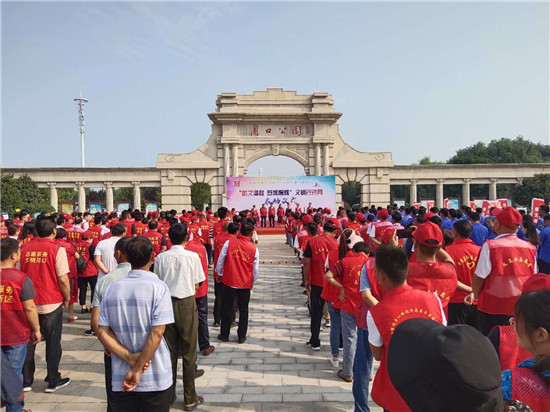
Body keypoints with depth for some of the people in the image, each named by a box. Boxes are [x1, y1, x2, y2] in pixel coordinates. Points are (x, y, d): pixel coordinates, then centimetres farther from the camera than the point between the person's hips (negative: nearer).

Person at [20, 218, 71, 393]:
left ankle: (26, 381, 26)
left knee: (28, 342, 16)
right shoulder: (57, 249, -12)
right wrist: (67, 299, 1)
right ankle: (53, 381, 17)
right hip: (52, 303, -4)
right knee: (53, 343, 9)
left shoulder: (24, 249, 0)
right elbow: (63, 280, -14)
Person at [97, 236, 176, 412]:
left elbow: (102, 332, -4)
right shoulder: (158, 287, -13)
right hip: (156, 379, -3)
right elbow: (157, 333, -19)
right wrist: (137, 370, -13)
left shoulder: (112, 288, -1)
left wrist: (130, 358, -10)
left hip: (120, 380, 3)